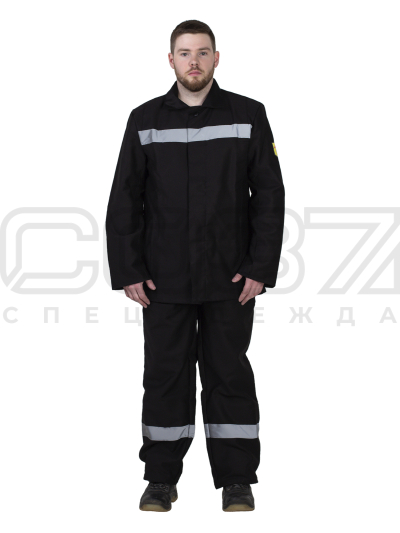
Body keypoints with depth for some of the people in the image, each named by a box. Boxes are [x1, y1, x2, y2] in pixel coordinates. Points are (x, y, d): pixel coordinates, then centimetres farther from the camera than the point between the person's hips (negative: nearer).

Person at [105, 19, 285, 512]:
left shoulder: (248, 116, 2)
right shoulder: (145, 120, 4)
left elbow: (270, 196, 0)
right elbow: (124, 202, 4)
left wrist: (261, 268, -7)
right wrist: (128, 272, -3)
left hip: (231, 280, -1)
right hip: (164, 282, 1)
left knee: (230, 376, 4)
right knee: (165, 376, 7)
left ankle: (237, 481, 15)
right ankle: (161, 479, 18)